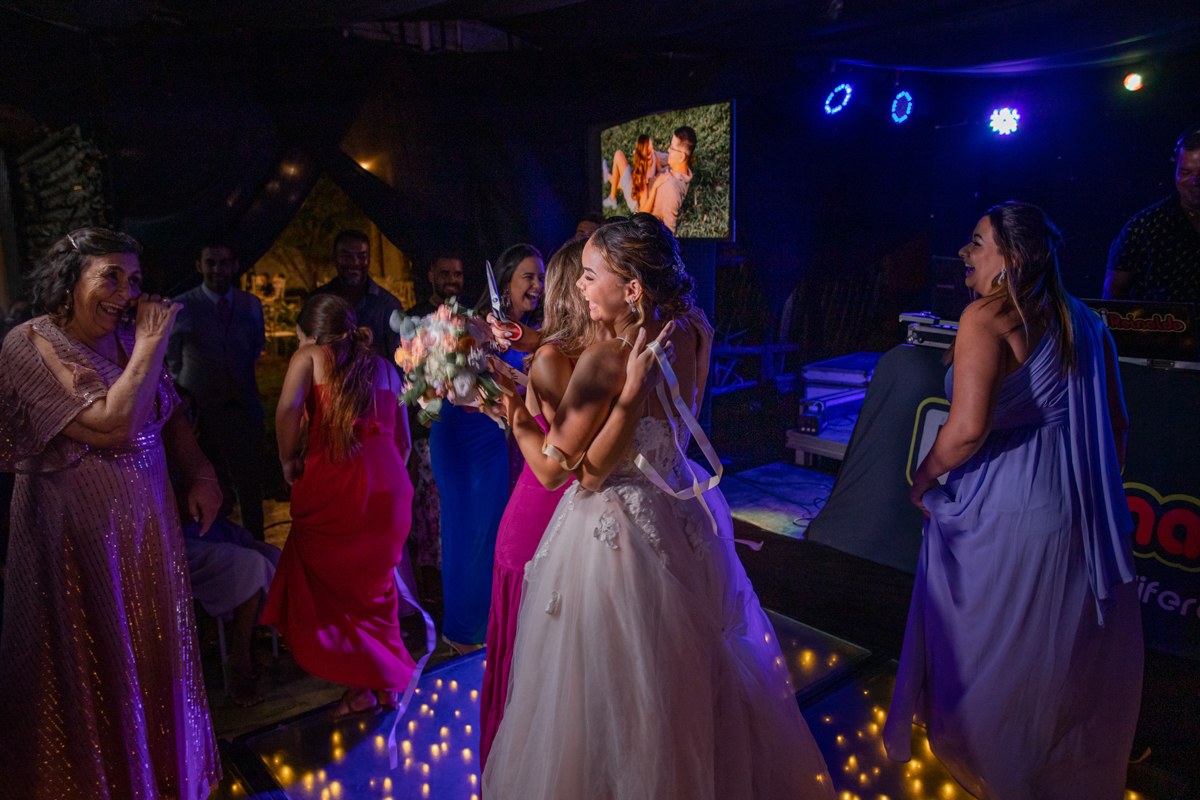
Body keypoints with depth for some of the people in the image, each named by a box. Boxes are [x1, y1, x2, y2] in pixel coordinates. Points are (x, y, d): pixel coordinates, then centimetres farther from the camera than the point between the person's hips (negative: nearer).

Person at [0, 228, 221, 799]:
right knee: (95, 669, 10)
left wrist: (199, 474, -1)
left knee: (153, 657, 17)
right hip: (78, 534, -6)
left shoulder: (126, 337, 4)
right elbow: (113, 427, -28)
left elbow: (169, 415, 14)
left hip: (148, 525, 6)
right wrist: (152, 345, -22)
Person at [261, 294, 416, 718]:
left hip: (333, 482, -5)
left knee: (329, 587, 13)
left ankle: (359, 686, 15)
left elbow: (288, 407, -14)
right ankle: (389, 682, 29)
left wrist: (288, 460, -1)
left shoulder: (310, 356, 7)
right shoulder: (384, 366, 22)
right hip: (389, 484, 5)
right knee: (376, 586, 22)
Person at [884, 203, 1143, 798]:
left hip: (1000, 512, -7)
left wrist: (923, 477, -9)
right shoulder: (1085, 321, 7)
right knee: (1065, 651, 23)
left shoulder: (986, 317, -17)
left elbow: (968, 428, -26)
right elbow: (1116, 423, 12)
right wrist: (1094, 491, 23)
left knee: (988, 652, 14)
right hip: (1075, 510, 8)